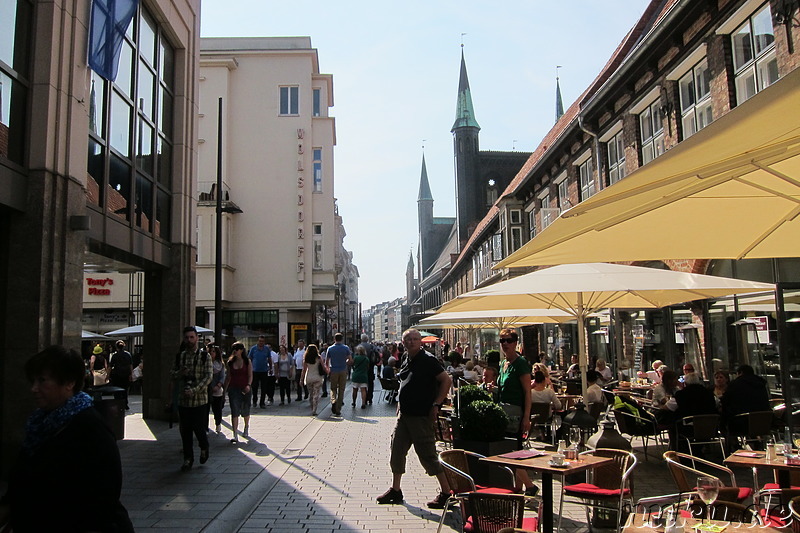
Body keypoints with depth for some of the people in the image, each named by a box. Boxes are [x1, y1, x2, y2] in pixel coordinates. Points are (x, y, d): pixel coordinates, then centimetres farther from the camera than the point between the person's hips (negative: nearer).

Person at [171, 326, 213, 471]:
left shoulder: (205, 356, -3)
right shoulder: (179, 356, 9)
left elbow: (208, 377, -10)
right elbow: (173, 376, 12)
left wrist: (194, 390, -21)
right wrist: (180, 373, -12)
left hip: (199, 399, -3)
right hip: (183, 400, 3)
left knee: (199, 429, -1)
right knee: (185, 431, 7)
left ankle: (204, 448, 29)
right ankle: (188, 458, 20)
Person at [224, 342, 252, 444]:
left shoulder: (247, 361, 0)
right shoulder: (230, 362, 7)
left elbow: (250, 375, -3)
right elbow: (228, 377, 11)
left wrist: (249, 385, -19)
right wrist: (224, 389, 7)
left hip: (245, 389, -1)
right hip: (233, 388, 1)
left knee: (245, 411, 12)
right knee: (234, 411, -8)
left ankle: (246, 429, 35)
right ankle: (235, 434, -10)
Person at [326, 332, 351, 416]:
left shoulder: (330, 349, -1)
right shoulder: (346, 348, -2)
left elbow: (326, 361, 2)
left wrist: (328, 368, 20)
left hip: (333, 371, 0)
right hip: (343, 371, 0)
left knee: (333, 388, 14)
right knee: (341, 390, 6)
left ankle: (333, 401, -17)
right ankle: (338, 411, 6)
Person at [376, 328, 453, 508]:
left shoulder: (428, 360, -13)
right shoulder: (406, 361, 11)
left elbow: (447, 380, -15)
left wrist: (436, 405, -17)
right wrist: (400, 405, 16)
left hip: (422, 415, -8)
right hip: (404, 414, 8)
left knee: (427, 455, -3)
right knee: (397, 451, 11)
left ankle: (446, 492, 10)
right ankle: (395, 490, 24)